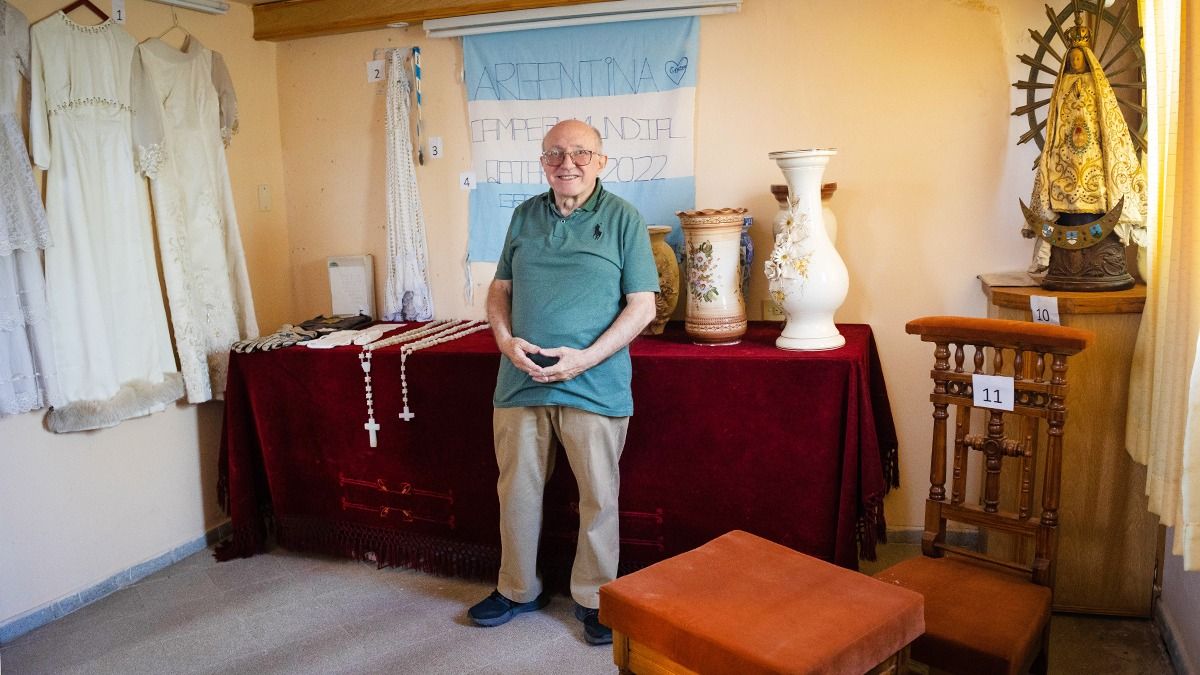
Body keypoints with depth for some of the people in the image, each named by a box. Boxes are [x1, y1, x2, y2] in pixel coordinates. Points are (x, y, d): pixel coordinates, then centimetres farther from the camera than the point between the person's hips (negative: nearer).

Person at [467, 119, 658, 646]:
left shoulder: (623, 218, -2)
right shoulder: (525, 216, 10)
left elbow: (642, 305, -6)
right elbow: (499, 289, 14)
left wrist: (586, 357, -16)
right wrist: (506, 340, -6)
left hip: (594, 386, -3)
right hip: (520, 382, 4)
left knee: (599, 498, 7)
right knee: (517, 491, 14)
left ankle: (593, 598, 27)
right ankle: (518, 589, 34)